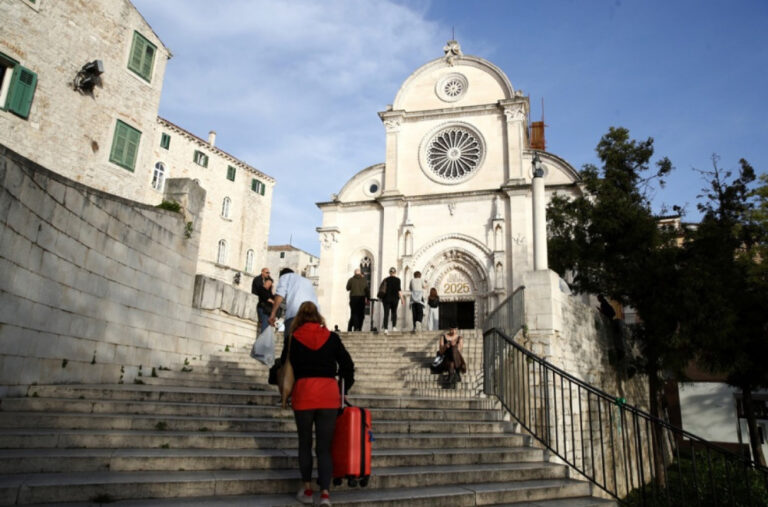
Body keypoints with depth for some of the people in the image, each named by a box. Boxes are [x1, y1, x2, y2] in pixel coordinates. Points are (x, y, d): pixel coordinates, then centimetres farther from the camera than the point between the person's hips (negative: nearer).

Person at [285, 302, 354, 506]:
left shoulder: (294, 339, 4)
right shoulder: (331, 337, 6)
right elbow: (347, 365, 5)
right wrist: (345, 389, 17)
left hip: (303, 392, -1)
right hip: (329, 394, 1)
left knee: (305, 443, 17)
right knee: (324, 447, 7)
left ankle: (307, 490, 22)